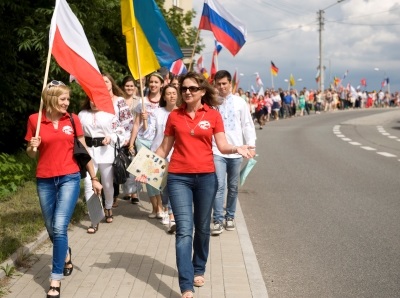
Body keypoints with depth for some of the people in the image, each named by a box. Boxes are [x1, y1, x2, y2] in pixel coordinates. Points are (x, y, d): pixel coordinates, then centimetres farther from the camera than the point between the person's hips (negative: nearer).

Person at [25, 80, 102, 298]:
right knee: (52, 229, 13)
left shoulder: (73, 120, 0)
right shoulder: (35, 120, -1)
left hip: (69, 178, -2)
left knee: (60, 227, -13)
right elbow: (30, 154, 9)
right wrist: (32, 147, -15)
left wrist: (94, 178, 8)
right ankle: (66, 255, 45)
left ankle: (55, 280, -4)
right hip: (44, 181, 2)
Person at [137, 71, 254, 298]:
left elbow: (222, 146, -5)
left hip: (206, 177, 1)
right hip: (178, 178, 0)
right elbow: (164, 148, 10)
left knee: (202, 228, 13)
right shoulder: (174, 115, 4)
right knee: (184, 230, -7)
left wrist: (236, 149, -25)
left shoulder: (213, 115, 1)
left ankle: (199, 270, 36)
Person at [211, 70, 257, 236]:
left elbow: (247, 125, 7)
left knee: (233, 187, 12)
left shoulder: (239, 102, 3)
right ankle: (218, 220, -4)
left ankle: (230, 217, 26)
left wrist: (251, 145, 1)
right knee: (219, 186, -10)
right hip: (217, 151, -2)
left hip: (236, 151, 2)